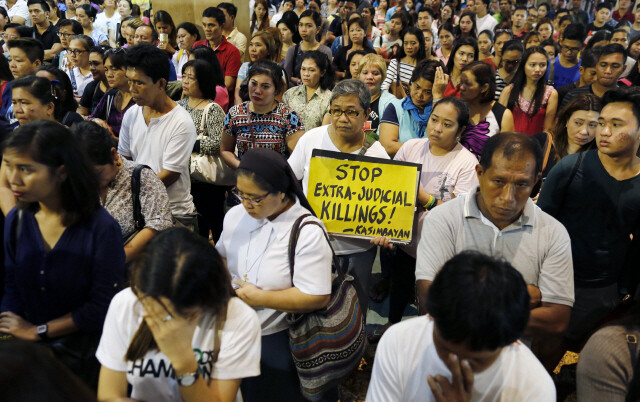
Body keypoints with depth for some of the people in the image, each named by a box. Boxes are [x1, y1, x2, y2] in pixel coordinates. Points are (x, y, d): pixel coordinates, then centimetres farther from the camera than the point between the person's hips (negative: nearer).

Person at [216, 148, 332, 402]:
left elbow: (317, 297, -27)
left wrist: (258, 297, -23)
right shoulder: (235, 215, -5)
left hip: (279, 340, -5)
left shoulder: (308, 233, -25)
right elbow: (221, 257, 12)